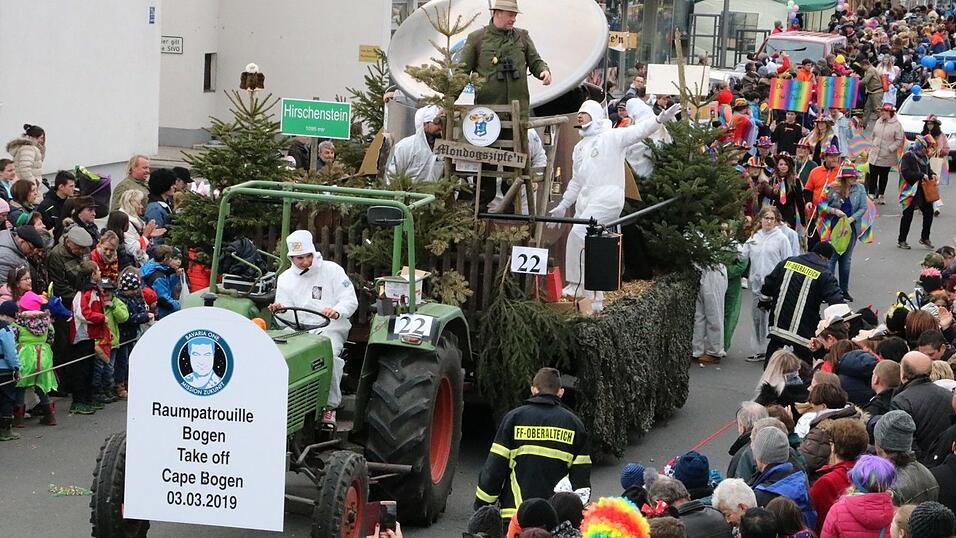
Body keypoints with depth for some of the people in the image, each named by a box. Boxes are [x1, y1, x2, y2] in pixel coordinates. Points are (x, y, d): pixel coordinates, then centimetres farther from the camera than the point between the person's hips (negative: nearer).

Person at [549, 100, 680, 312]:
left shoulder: (611, 137, 0)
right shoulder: (580, 147, 25)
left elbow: (639, 131, -15)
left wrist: (660, 119, -32)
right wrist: (563, 206, 27)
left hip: (607, 196, -8)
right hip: (585, 202, 8)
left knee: (578, 234, -24)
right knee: (588, 248, 6)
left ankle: (577, 284, -19)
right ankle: (594, 300, 12)